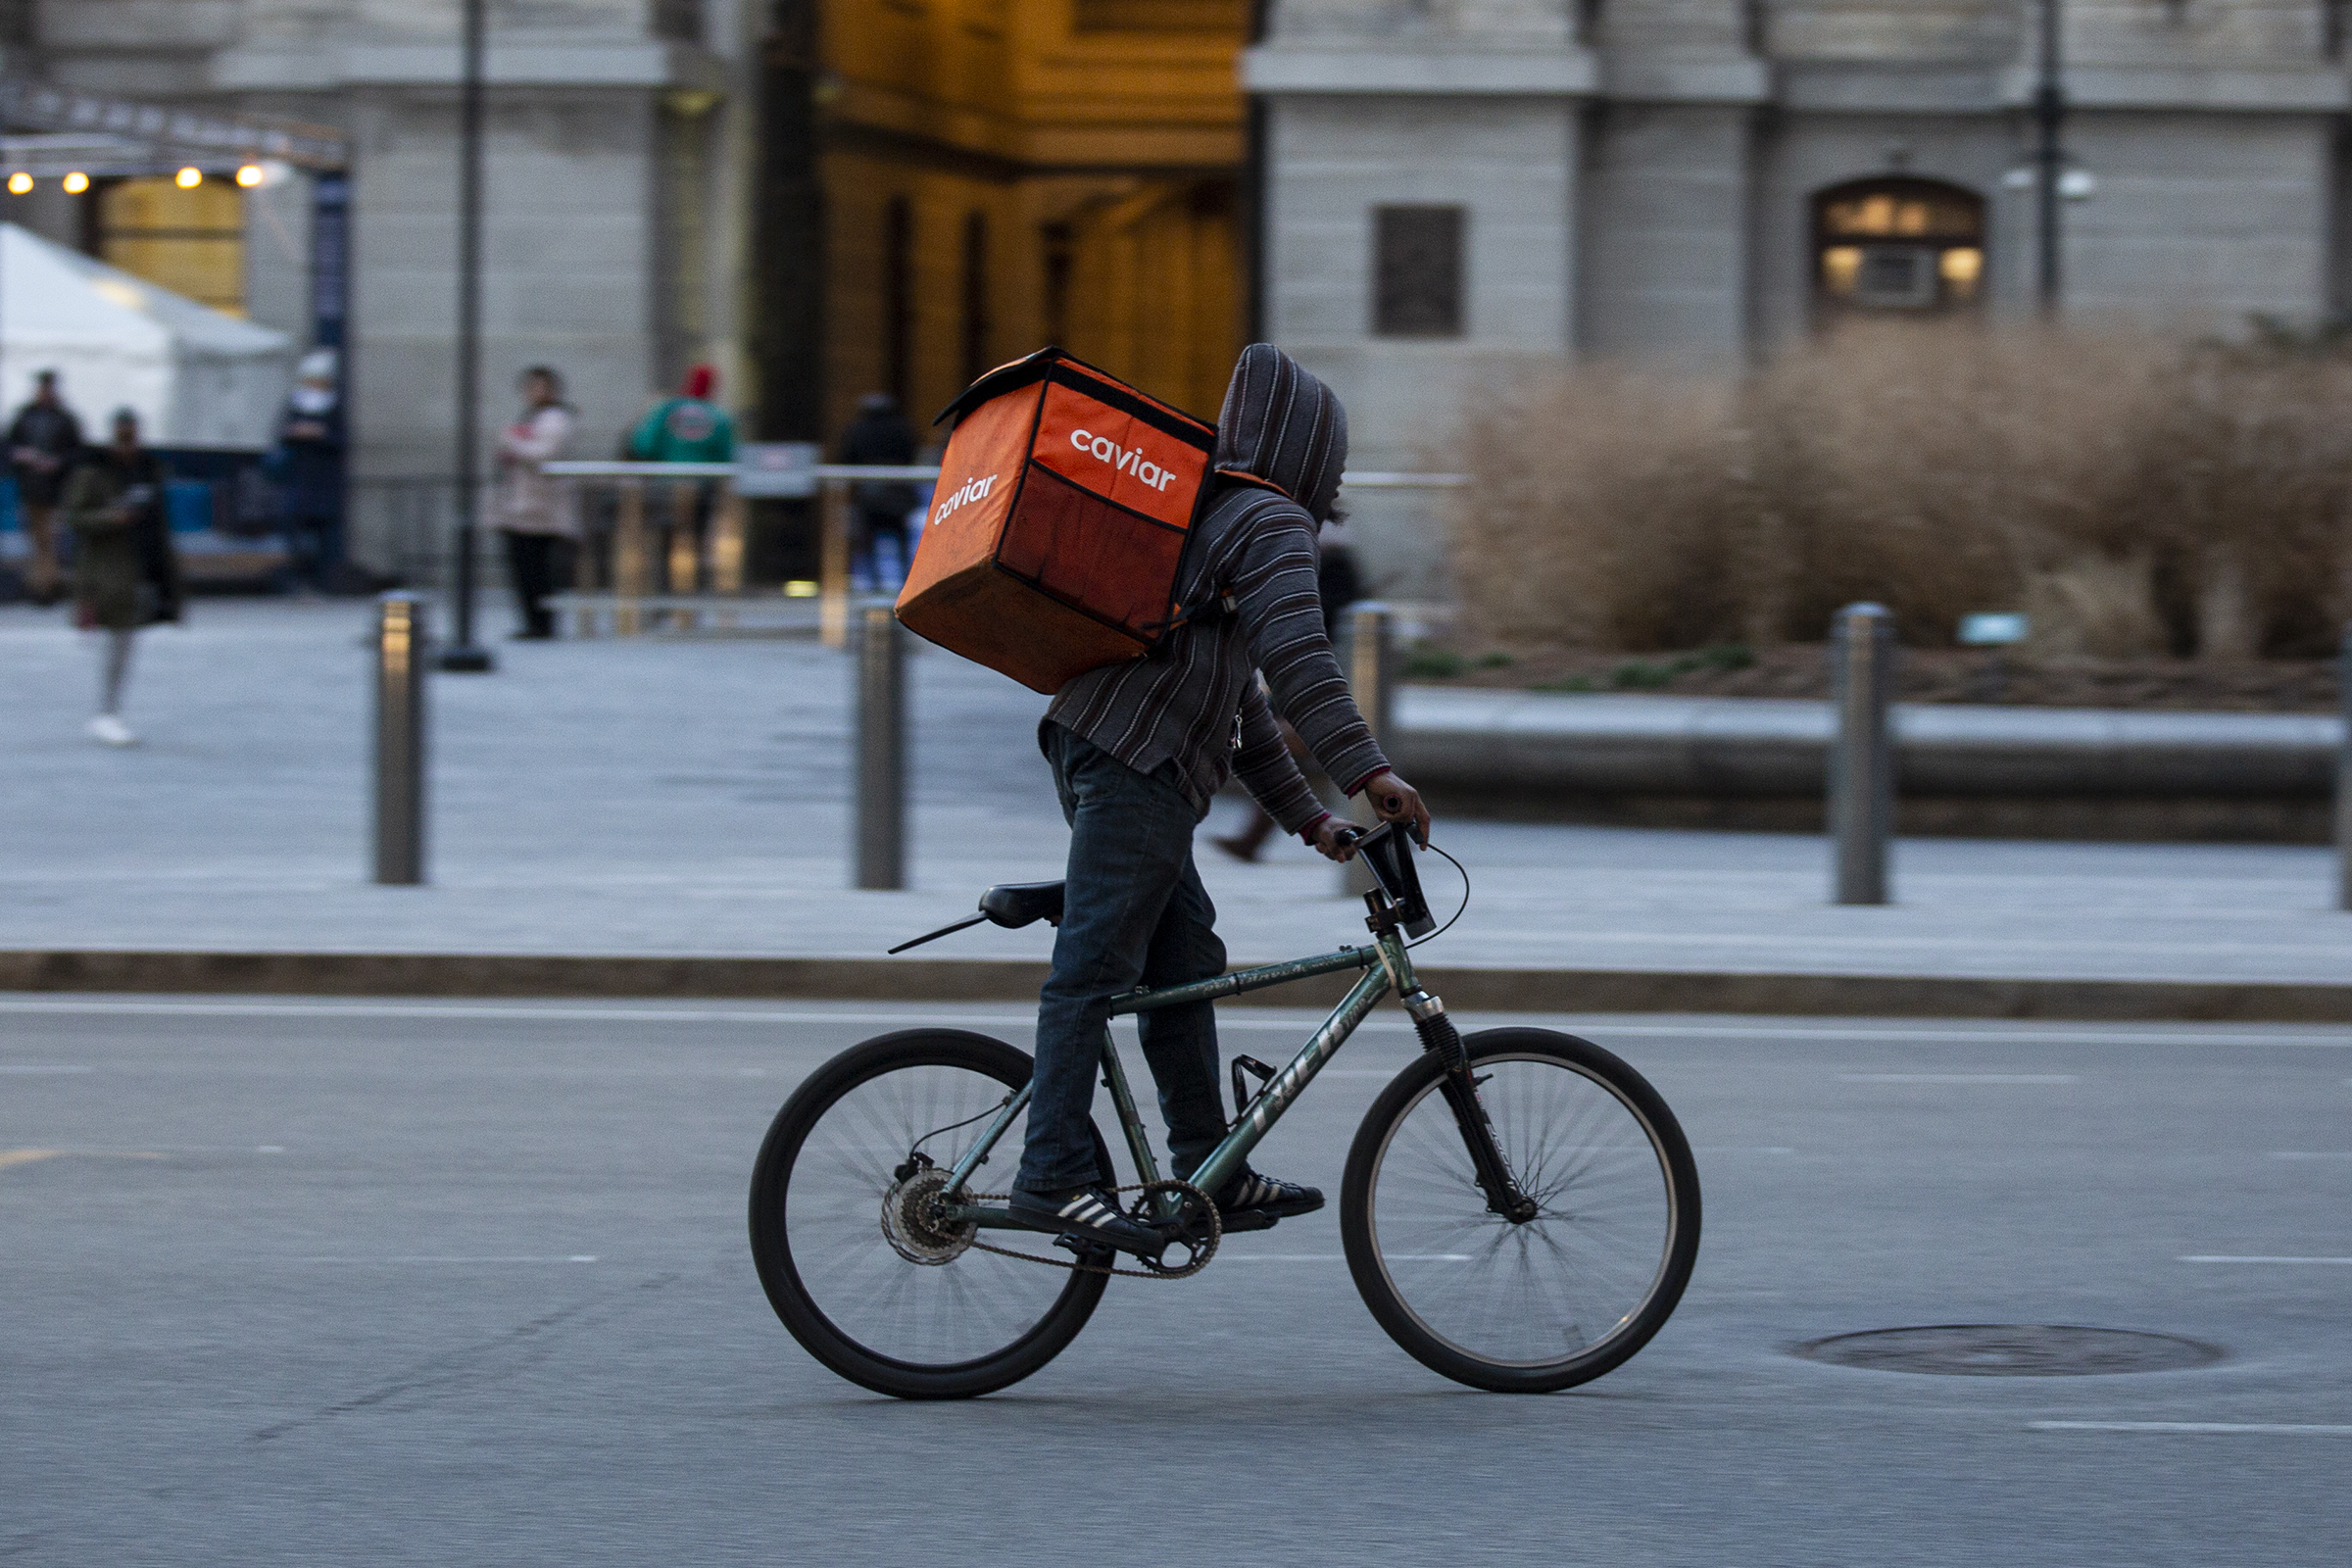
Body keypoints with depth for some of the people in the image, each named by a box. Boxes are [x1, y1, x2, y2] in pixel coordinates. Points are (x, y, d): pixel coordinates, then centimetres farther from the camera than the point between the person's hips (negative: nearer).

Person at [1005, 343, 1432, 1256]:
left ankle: (1207, 1171, 16)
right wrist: (1367, 771, -25)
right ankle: (1053, 1179, -20)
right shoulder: (1274, 522, -2)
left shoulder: (1213, 513, 30)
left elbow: (1243, 700, 32)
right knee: (1094, 966, -14)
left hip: (1098, 746, 10)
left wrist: (1306, 816, 30)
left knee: (1186, 962, 13)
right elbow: (1296, 657, -19)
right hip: (1136, 762, -10)